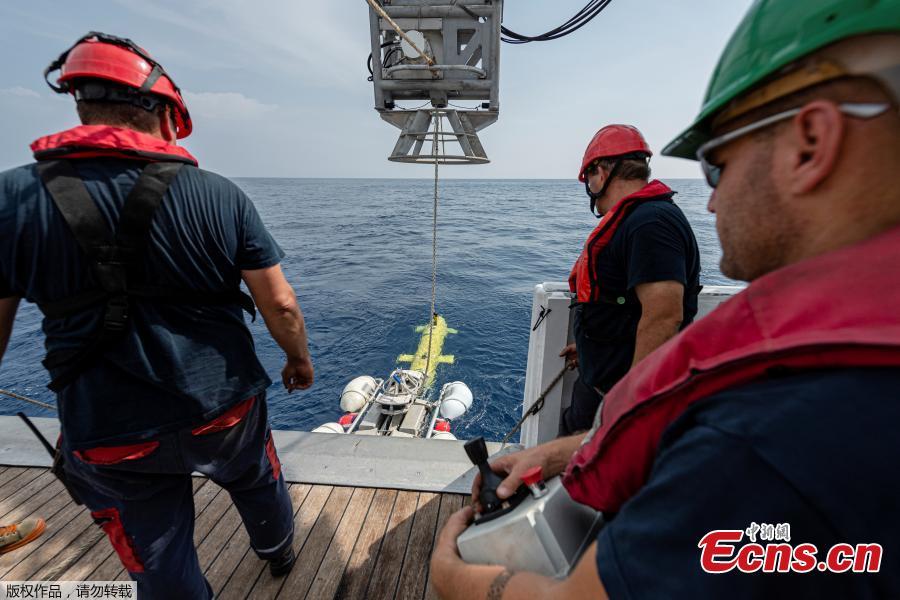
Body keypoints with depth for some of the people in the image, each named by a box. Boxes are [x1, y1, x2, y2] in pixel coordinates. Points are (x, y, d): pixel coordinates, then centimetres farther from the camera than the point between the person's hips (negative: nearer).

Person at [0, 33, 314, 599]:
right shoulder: (221, 194, -11)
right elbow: (280, 304, -11)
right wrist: (300, 360, 7)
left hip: (108, 437, 0)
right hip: (225, 409, 1)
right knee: (259, 485, 32)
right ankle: (280, 552, 61)